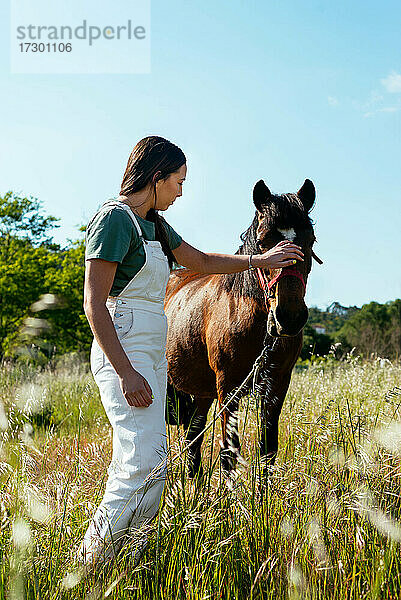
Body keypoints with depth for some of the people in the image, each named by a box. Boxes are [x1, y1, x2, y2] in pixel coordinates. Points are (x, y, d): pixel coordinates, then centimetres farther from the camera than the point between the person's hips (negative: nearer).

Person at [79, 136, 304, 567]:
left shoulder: (152, 223, 16)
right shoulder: (115, 219, -11)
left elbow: (202, 262, 30)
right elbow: (94, 304, -17)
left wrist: (259, 261, 31)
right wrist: (126, 373, -22)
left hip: (152, 353, 10)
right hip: (124, 352, -10)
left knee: (140, 464, 8)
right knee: (145, 464, -14)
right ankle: (92, 566, -2)